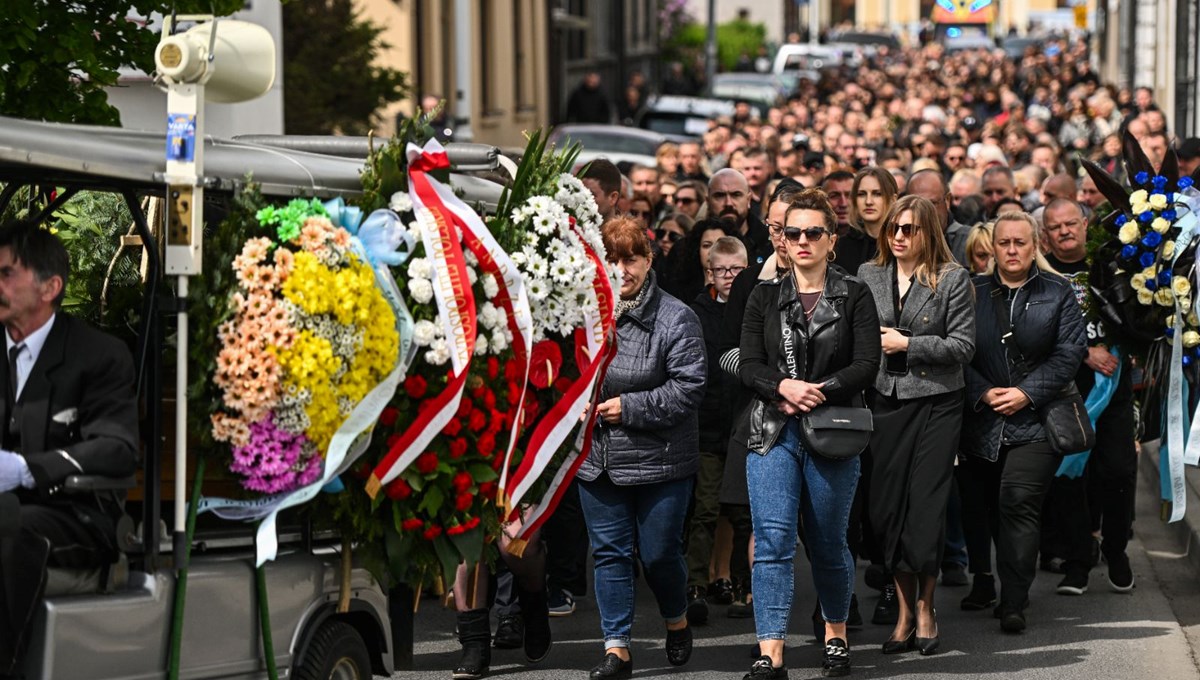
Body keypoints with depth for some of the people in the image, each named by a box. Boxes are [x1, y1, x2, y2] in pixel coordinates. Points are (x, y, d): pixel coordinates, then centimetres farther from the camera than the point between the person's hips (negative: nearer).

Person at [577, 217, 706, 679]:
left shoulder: (675, 319, -9)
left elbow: (689, 387, -13)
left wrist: (630, 407, -16)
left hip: (660, 461, -4)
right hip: (597, 459, 4)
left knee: (659, 553, 5)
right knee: (610, 553, 6)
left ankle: (677, 620, 34)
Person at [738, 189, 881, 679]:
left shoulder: (854, 297, 3)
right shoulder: (764, 298, 9)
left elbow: (867, 365, -5)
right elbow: (748, 366, 2)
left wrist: (816, 393, -16)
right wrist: (783, 386, -18)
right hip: (773, 433, 1)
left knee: (828, 542, 10)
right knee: (772, 541, -10)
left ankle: (836, 635, 32)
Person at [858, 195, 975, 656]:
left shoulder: (952, 278, -1)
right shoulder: (868, 276, 9)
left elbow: (963, 346, -6)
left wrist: (906, 344, -10)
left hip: (936, 401, -3)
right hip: (885, 400, 3)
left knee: (927, 506, -2)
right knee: (887, 505, 1)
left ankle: (925, 608, 11)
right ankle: (905, 612, 10)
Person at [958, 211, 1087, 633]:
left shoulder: (1057, 293, 4)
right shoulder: (974, 294, 8)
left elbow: (1070, 353, -2)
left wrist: (1026, 392, -10)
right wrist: (984, 393, -11)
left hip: (1034, 420, -3)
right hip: (983, 421, 3)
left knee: (1019, 503, -14)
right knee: (979, 507, 9)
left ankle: (1013, 602, -14)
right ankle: (983, 583, 28)